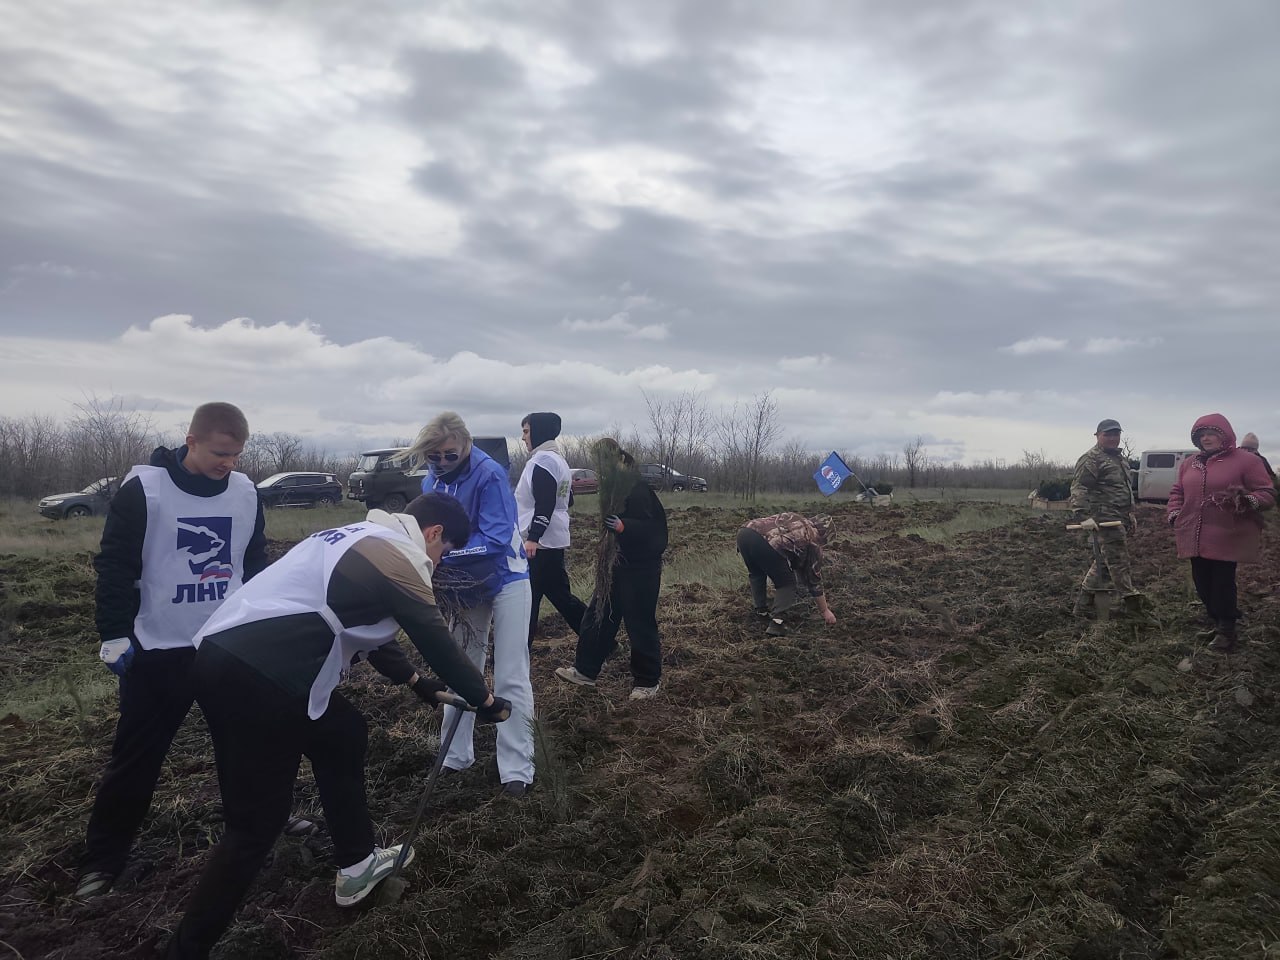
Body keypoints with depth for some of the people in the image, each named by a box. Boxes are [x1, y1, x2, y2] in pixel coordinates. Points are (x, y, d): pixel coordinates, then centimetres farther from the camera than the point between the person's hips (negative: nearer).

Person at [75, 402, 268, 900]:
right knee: (136, 757, 4)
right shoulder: (143, 489, -13)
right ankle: (102, 859, 20)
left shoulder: (245, 492, 0)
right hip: (159, 649, -4)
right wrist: (114, 636, -10)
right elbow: (115, 567, -9)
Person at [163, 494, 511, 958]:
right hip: (252, 679, -10)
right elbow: (436, 639, -1)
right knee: (257, 823, 0)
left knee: (343, 734, 22)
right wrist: (484, 699, 14)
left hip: (227, 653, 10)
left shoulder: (364, 537, 20)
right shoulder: (400, 555, -7)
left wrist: (414, 680, 41)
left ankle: (356, 866, 35)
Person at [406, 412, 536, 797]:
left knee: (511, 679, -3)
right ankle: (455, 756, 30)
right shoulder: (431, 482, -4)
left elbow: (496, 538, -31)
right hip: (465, 587, 7)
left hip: (505, 581, -7)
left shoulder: (489, 475, -24)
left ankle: (516, 769, 4)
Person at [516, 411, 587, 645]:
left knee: (527, 600, -5)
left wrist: (532, 537, -28)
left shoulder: (543, 460, -14)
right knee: (560, 595, 16)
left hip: (539, 543, -10)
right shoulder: (558, 459, 18)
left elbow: (544, 503, -24)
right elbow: (566, 500, 24)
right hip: (555, 541, 10)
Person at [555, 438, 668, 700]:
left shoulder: (635, 487, -20)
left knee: (640, 624, 2)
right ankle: (585, 670, 25)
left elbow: (649, 527, -25)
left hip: (640, 567, -9)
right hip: (618, 563, 10)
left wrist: (622, 527, -38)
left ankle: (648, 681, 17)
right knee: (598, 615, 13)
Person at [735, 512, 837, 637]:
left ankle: (761, 611, 34)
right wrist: (824, 610, 38)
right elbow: (814, 578, 25)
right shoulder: (813, 541, 19)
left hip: (745, 532, 7)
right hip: (767, 543, -6)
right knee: (786, 583, 17)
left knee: (756, 573, 36)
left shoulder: (796, 521, 39)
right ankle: (777, 623, 5)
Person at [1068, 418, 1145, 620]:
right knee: (1118, 561, -9)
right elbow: (1079, 488, -17)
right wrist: (1083, 516, -26)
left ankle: (1083, 606, 17)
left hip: (1119, 520, 10)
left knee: (1103, 563, 11)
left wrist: (1131, 513, 28)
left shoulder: (1119, 458, 21)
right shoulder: (1091, 459, -10)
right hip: (1103, 519, -10)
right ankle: (1132, 602, -6)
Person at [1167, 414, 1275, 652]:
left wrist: (1247, 501, -27)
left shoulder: (1246, 461, -5)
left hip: (1226, 539, -6)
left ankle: (1226, 631, 13)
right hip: (1195, 538, 6)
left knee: (1223, 584, -3)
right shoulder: (1189, 464, 12)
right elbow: (1177, 492, 21)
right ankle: (1218, 622, 27)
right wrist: (1174, 515, 5)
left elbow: (1267, 494, -7)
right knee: (1203, 585, 10)